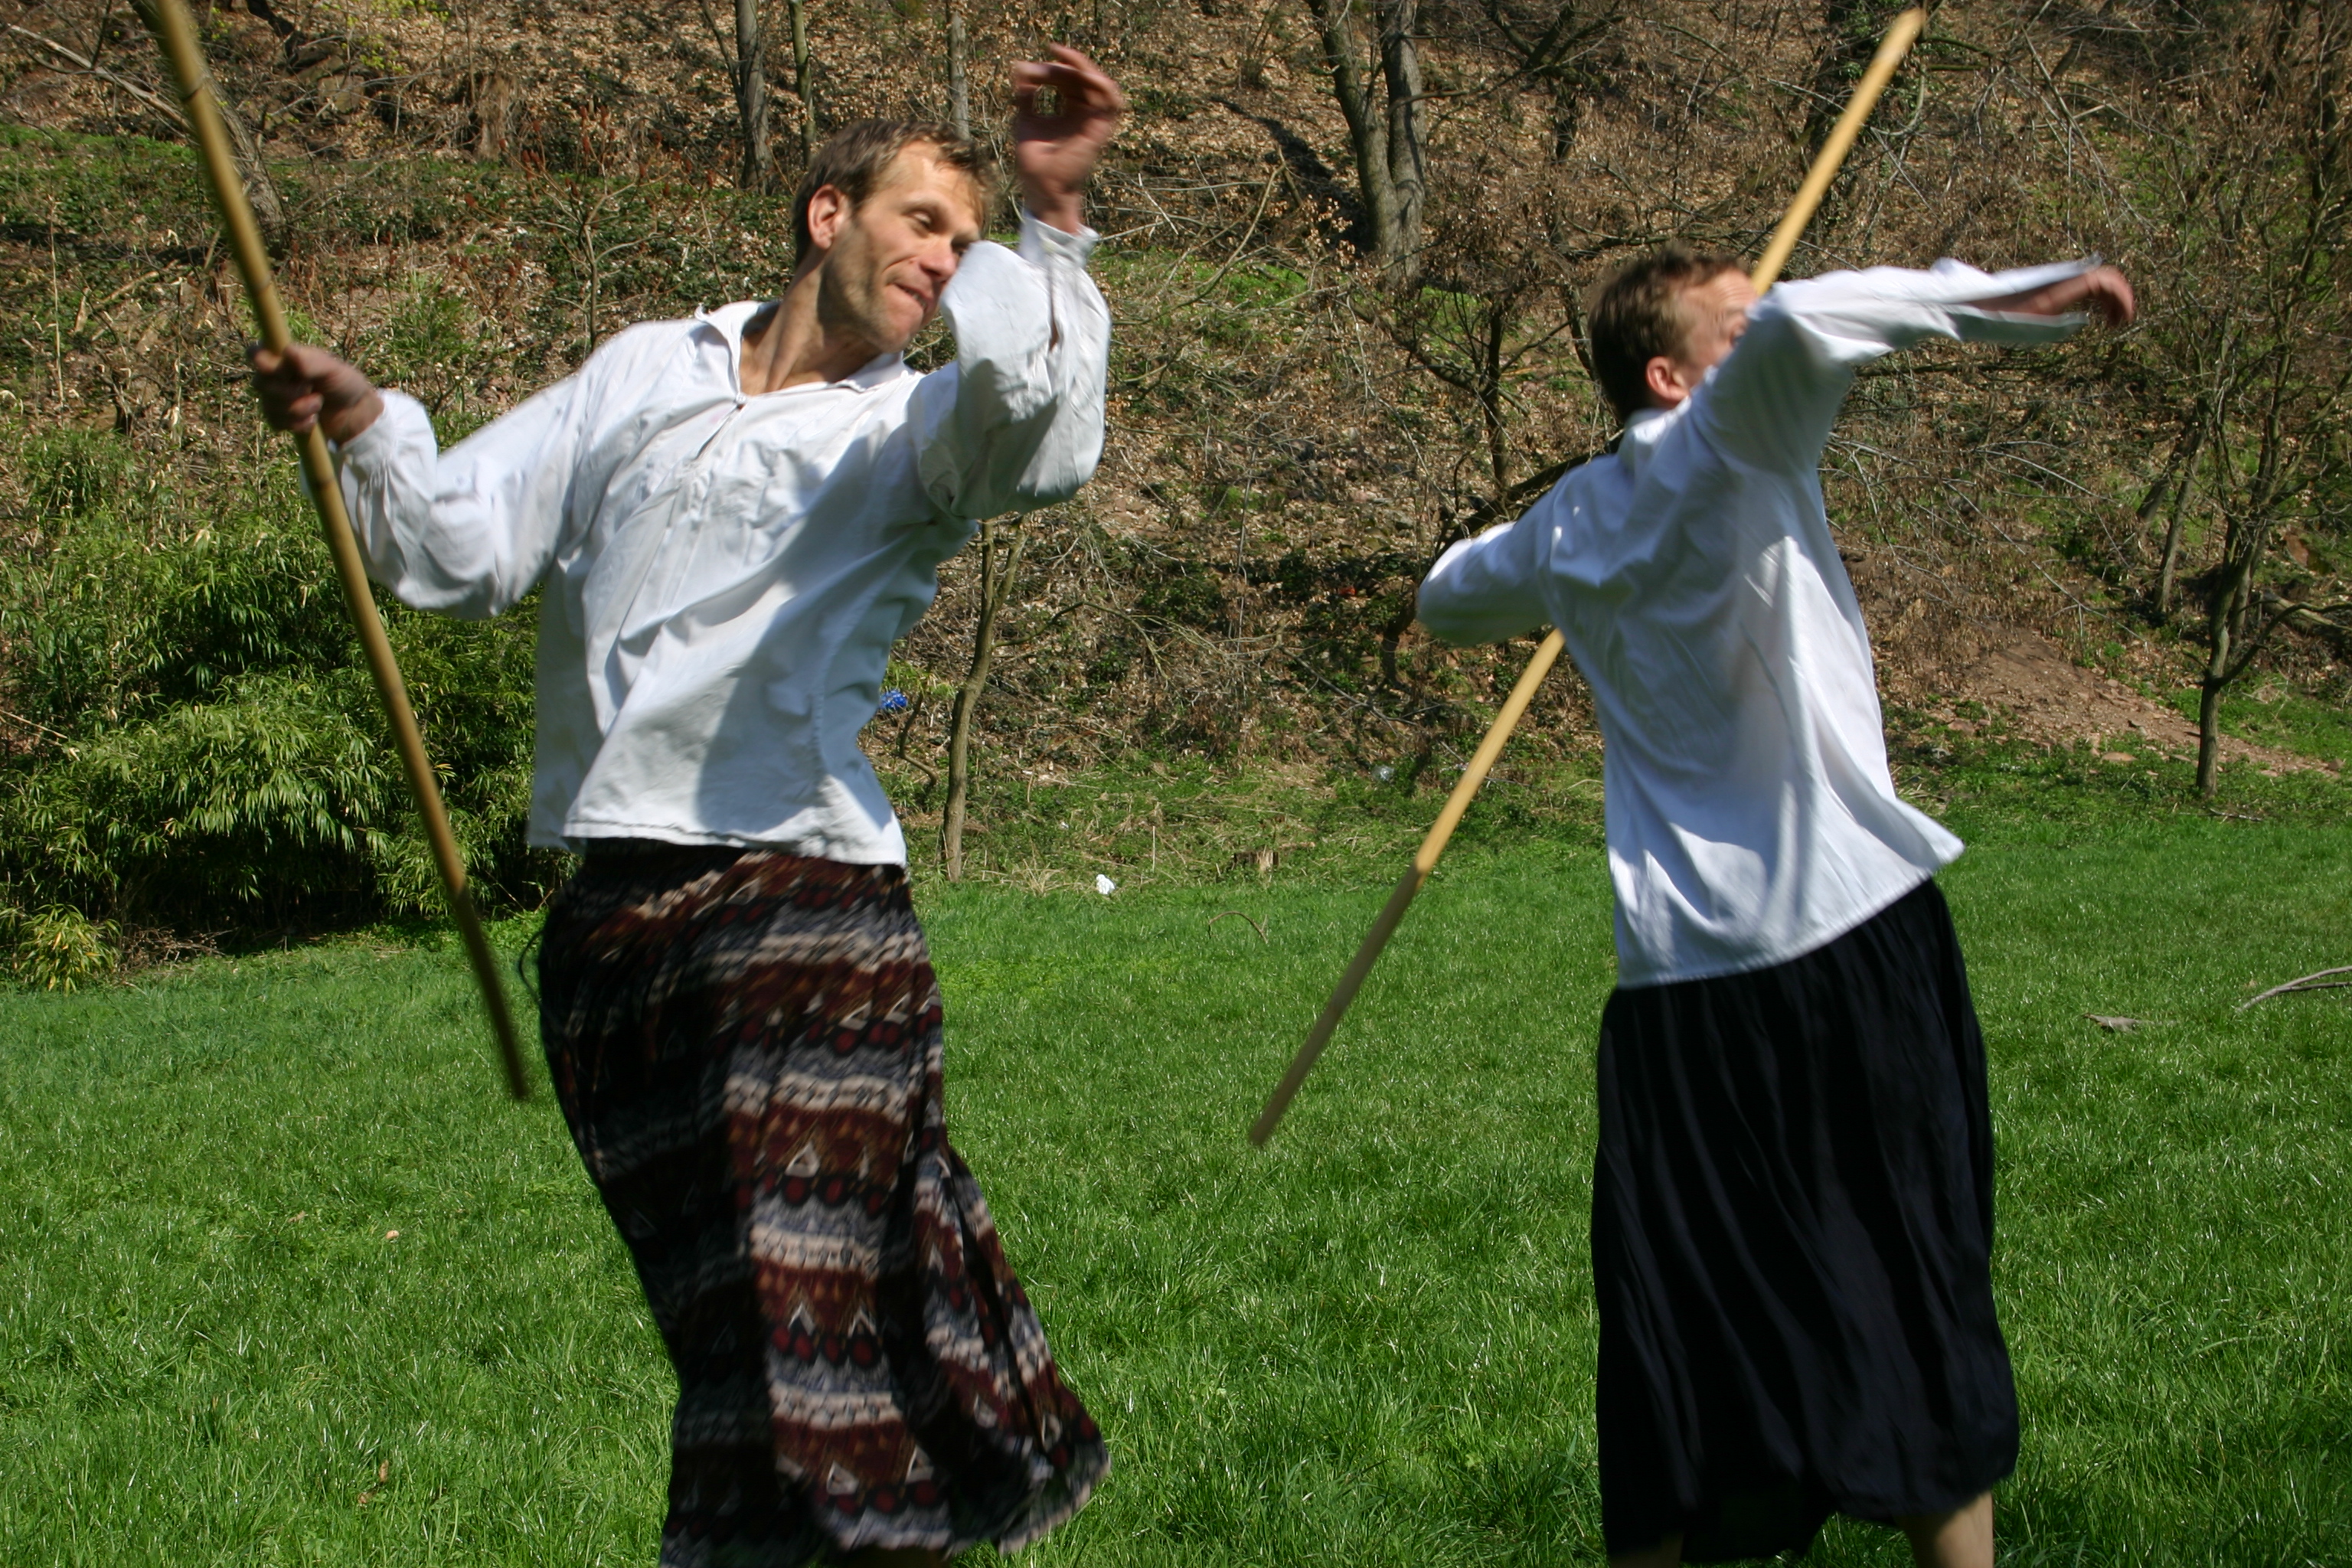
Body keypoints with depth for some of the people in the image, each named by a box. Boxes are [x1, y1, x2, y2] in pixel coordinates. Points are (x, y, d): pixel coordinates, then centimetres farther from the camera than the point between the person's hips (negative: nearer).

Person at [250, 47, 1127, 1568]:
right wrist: (366, 426, 0)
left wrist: (1050, 227, -31)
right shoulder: (648, 373, 17)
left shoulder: (915, 429, 6)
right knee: (720, 1310, 9)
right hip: (611, 922, 4)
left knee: (800, 1318, -13)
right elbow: (466, 547, 18)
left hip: (801, 901, -4)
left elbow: (1039, 441, -19)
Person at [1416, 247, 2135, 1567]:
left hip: (1678, 977, 5)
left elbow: (1452, 597, 34)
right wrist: (2019, 301, -22)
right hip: (1846, 938, -5)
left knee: (1677, 1334, 9)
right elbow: (1803, 328, -28)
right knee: (1924, 1309, 6)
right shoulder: (1725, 463, -6)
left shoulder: (1572, 527, 13)